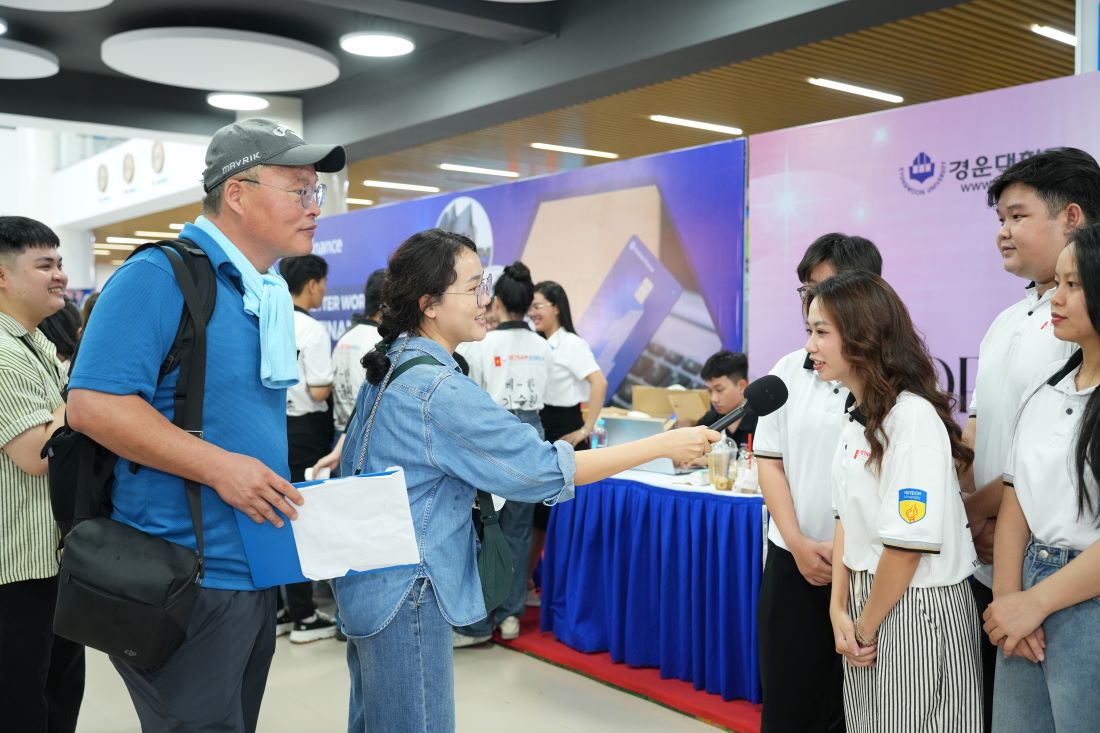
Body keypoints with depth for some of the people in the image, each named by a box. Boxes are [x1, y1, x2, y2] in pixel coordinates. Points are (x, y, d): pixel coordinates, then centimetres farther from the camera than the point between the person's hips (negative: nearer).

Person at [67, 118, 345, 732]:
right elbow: (93, 403, -23)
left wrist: (286, 480, 8)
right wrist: (218, 467, -26)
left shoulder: (273, 295, 11)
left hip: (256, 569, 9)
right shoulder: (161, 276, -15)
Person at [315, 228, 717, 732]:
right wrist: (665, 444, -21)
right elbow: (547, 468, -25)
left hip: (371, 580, 10)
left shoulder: (394, 363, 6)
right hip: (405, 589, -10)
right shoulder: (438, 389, -24)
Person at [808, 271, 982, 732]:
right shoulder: (858, 416, 7)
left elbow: (911, 542, -21)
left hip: (916, 609, -8)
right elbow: (846, 518, 8)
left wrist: (867, 625, -10)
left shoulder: (913, 418, -20)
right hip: (866, 599, 8)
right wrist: (839, 610, -1)